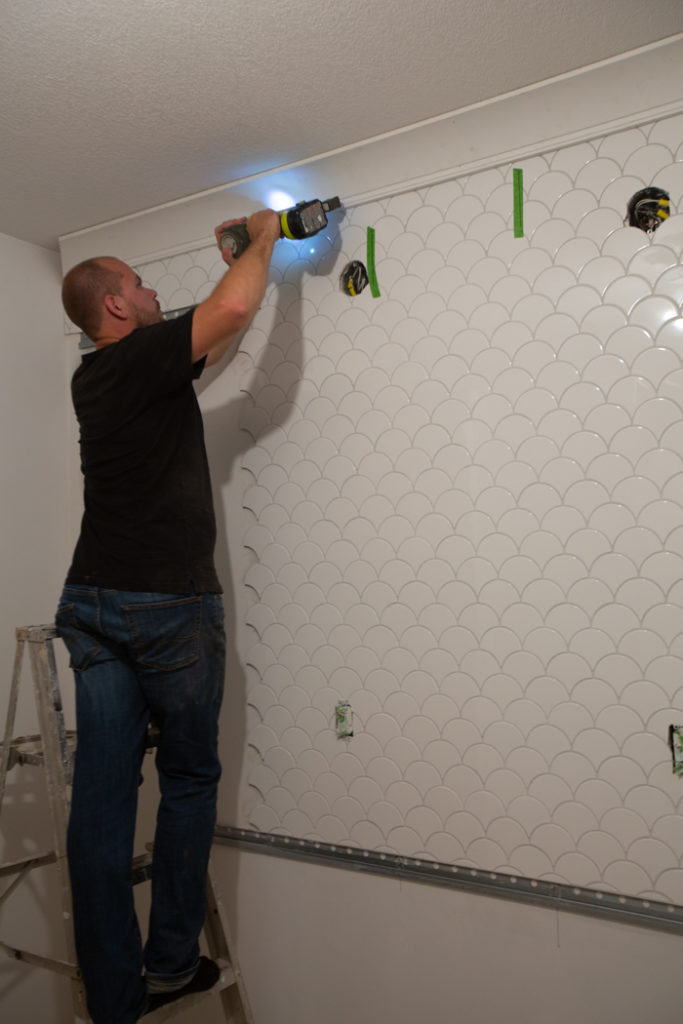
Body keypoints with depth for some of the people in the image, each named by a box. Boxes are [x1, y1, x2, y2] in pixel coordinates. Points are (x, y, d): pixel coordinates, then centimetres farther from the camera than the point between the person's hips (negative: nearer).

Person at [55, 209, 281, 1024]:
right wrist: (262, 238, 0)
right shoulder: (140, 359, -6)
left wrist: (237, 264, 34)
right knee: (189, 779, 11)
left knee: (100, 797, 5)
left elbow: (209, 348, 28)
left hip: (90, 605, 7)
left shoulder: (92, 378, 17)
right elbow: (234, 307, -21)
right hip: (168, 606, -7)